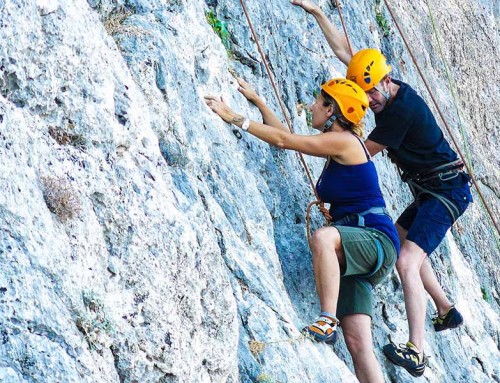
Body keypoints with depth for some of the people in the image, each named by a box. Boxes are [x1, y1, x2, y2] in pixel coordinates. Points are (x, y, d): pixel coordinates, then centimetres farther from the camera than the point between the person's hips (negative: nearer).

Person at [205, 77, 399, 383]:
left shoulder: (344, 141, -8)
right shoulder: (337, 145, 18)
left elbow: (283, 140, -9)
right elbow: (285, 135, 30)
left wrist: (235, 118, -5)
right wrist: (256, 100, 31)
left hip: (378, 239, -9)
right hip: (356, 249, 9)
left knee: (323, 237, -40)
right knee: (358, 342, -4)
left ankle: (327, 321, -40)